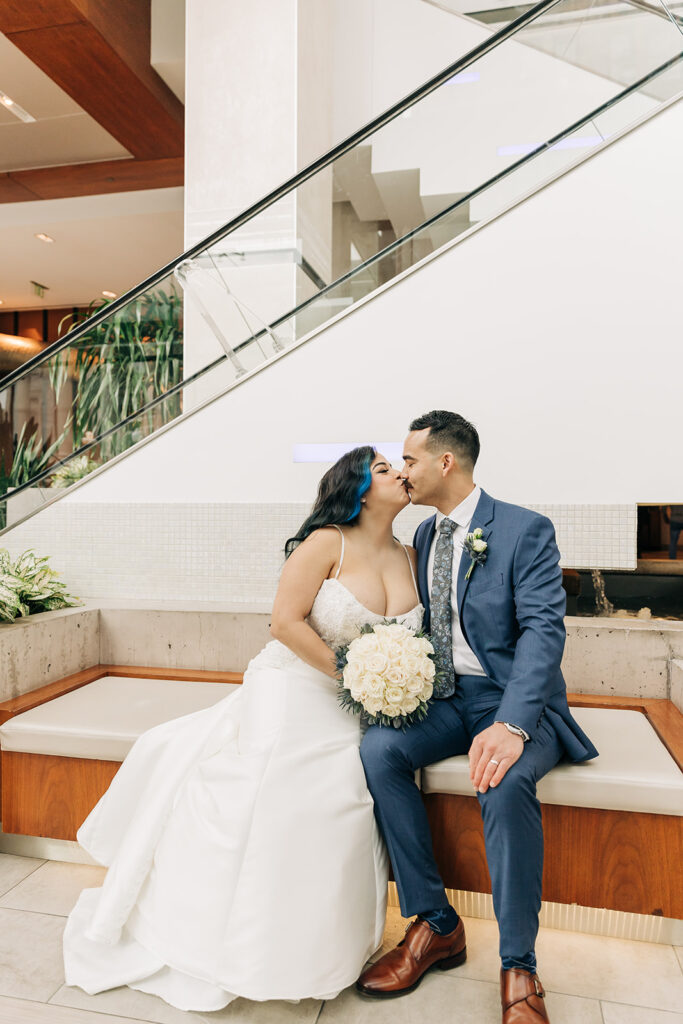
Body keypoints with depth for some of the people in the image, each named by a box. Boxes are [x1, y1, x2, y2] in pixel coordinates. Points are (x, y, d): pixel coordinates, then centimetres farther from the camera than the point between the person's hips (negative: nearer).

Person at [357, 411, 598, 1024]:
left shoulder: (526, 530, -9)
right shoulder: (424, 534, 11)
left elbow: (543, 629, -19)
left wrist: (512, 725, -31)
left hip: (515, 701, -5)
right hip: (445, 698, 6)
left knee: (504, 781, -34)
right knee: (378, 750, -21)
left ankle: (519, 969, -12)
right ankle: (436, 925, -6)